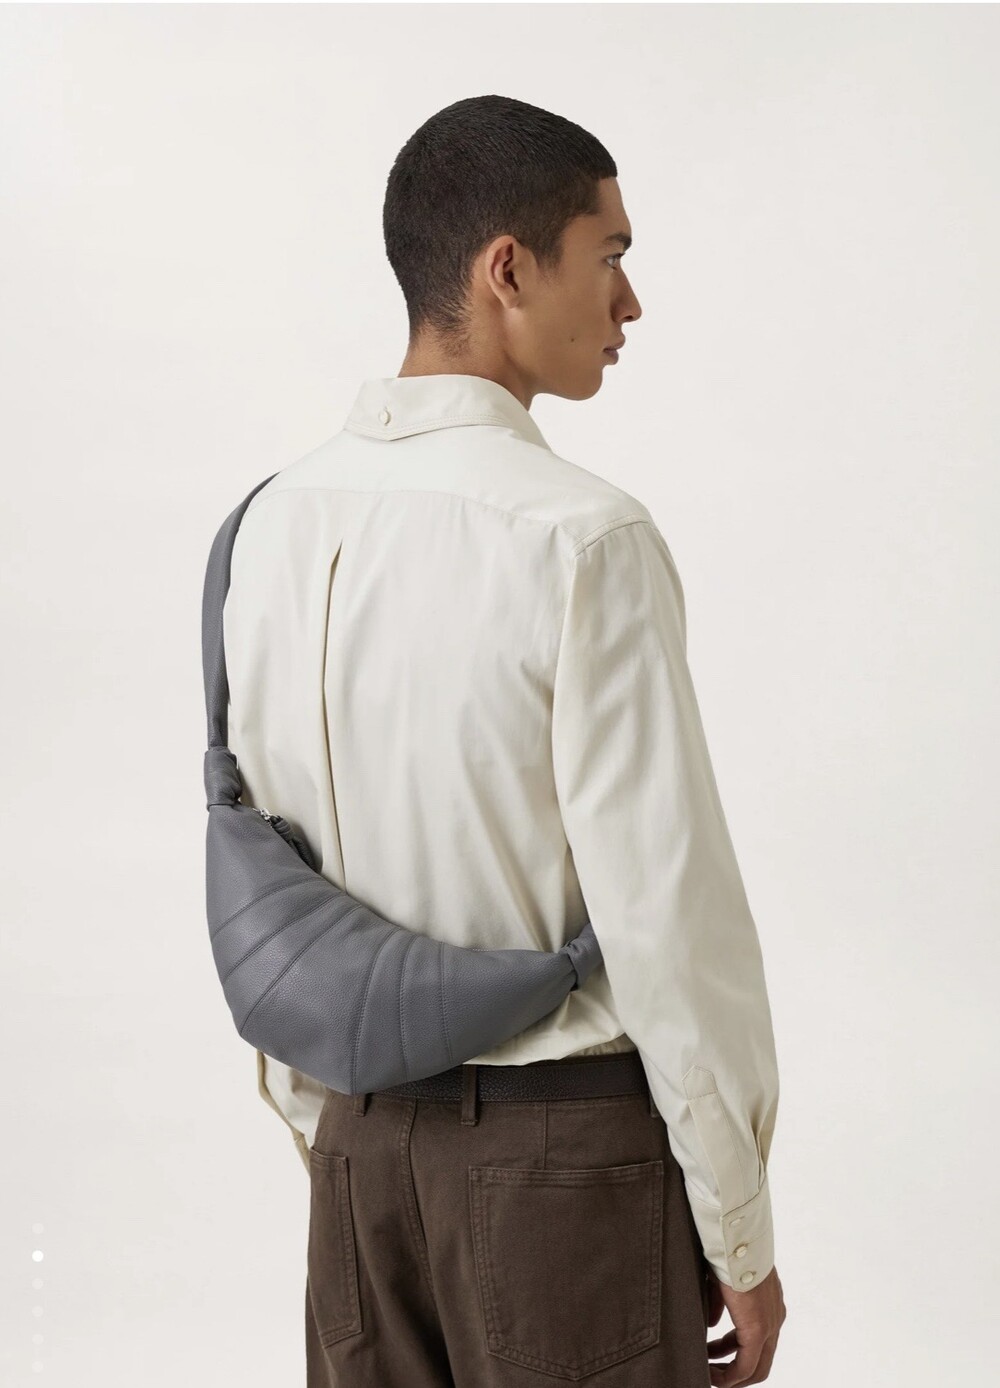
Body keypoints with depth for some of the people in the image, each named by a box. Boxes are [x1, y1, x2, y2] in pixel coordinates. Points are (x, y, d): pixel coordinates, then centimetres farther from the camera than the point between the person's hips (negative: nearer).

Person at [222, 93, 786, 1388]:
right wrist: (741, 1232, -6)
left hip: (364, 1137, 6)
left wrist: (324, 1129, 18)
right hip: (569, 1140, -5)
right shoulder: (585, 539, -18)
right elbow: (666, 909, -17)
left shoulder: (280, 522, 0)